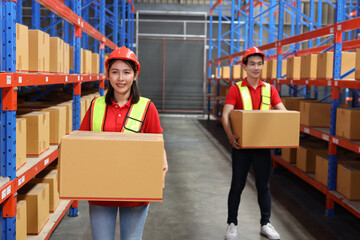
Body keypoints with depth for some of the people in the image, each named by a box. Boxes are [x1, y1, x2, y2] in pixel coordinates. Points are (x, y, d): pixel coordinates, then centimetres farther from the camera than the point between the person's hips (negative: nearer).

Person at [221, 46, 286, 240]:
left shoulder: (269, 89, 5)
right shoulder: (236, 89, -6)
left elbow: (283, 113, 1)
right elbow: (225, 115, -15)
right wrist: (230, 135, -31)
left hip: (263, 144, 3)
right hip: (242, 144, -3)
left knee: (263, 185, 12)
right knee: (237, 185, 7)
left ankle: (265, 224, 27)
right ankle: (232, 224, 21)